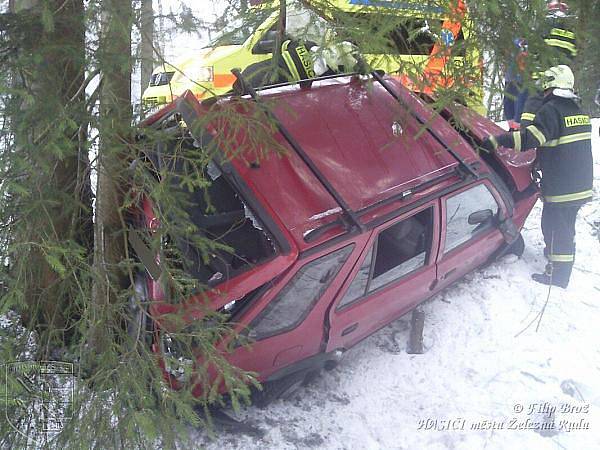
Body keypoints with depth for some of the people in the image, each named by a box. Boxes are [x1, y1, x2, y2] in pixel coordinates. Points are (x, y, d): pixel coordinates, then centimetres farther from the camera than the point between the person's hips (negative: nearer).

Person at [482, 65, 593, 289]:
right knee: (567, 226, 22)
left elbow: (531, 137, -30)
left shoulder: (551, 109, -16)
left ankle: (557, 275, 8)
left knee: (555, 227, 1)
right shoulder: (577, 109, 12)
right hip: (581, 184, 9)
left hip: (560, 185, -8)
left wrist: (496, 141, -28)